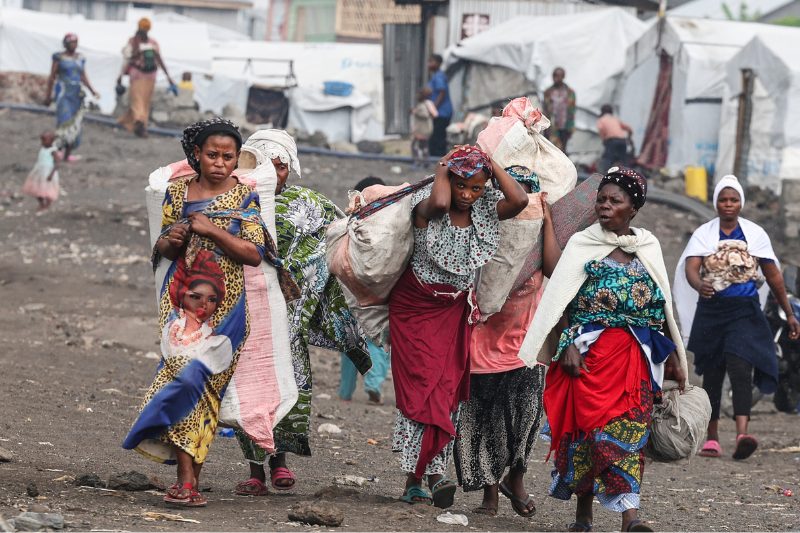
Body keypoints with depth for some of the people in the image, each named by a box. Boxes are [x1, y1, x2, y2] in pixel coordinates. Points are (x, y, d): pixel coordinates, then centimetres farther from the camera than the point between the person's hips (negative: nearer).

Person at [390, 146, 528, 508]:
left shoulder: (486, 209, -6)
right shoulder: (428, 209, -18)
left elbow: (519, 200, -24)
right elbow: (439, 203, -42)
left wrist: (491, 163, -17)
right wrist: (442, 170, -23)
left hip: (456, 311, 4)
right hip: (415, 306, -4)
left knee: (449, 389, -2)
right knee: (421, 386, -9)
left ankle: (434, 472, -1)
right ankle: (415, 482, -10)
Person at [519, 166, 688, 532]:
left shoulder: (648, 248, 13)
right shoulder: (582, 245, 6)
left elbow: (662, 306, 17)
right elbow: (561, 302, 1)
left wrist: (674, 358, 15)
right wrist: (568, 345, -11)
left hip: (637, 356, 1)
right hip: (589, 351, -1)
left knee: (630, 428, -10)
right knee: (588, 423, -6)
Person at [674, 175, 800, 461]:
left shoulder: (755, 234, 6)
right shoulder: (703, 234, 3)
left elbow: (773, 276, 11)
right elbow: (690, 268, -12)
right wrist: (699, 285, -36)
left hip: (745, 311, -1)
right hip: (711, 310, 1)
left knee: (741, 370, -18)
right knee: (712, 375, 7)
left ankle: (742, 435, -31)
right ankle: (712, 437, 17)